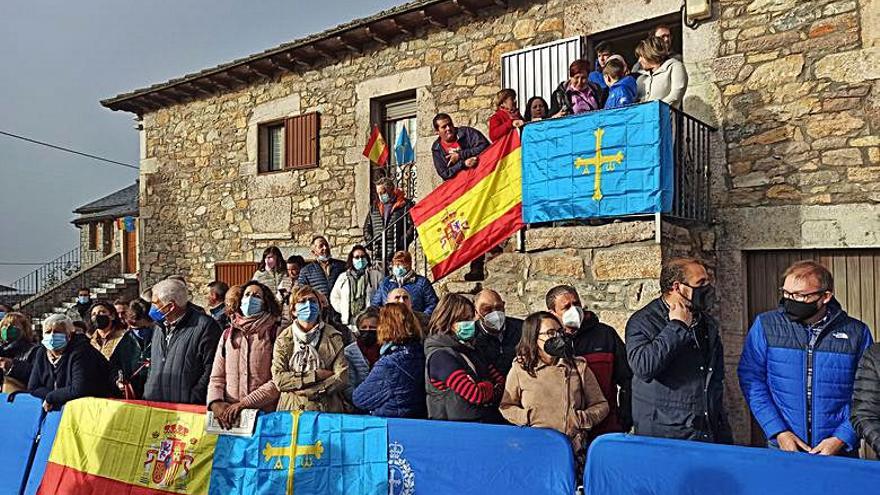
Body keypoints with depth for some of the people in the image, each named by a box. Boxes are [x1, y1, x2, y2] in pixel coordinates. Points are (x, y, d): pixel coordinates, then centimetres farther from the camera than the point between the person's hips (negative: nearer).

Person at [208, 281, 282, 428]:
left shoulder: (274, 333, 0)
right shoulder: (228, 334, 13)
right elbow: (216, 377, 11)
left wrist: (244, 403, -13)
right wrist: (215, 402, -8)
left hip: (264, 414, -3)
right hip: (229, 415, 3)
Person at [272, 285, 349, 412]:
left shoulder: (333, 337, 6)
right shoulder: (283, 339, 9)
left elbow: (342, 378, -2)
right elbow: (278, 379, -2)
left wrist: (307, 391, -7)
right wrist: (316, 375, -8)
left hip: (328, 409, 0)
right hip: (292, 410, 1)